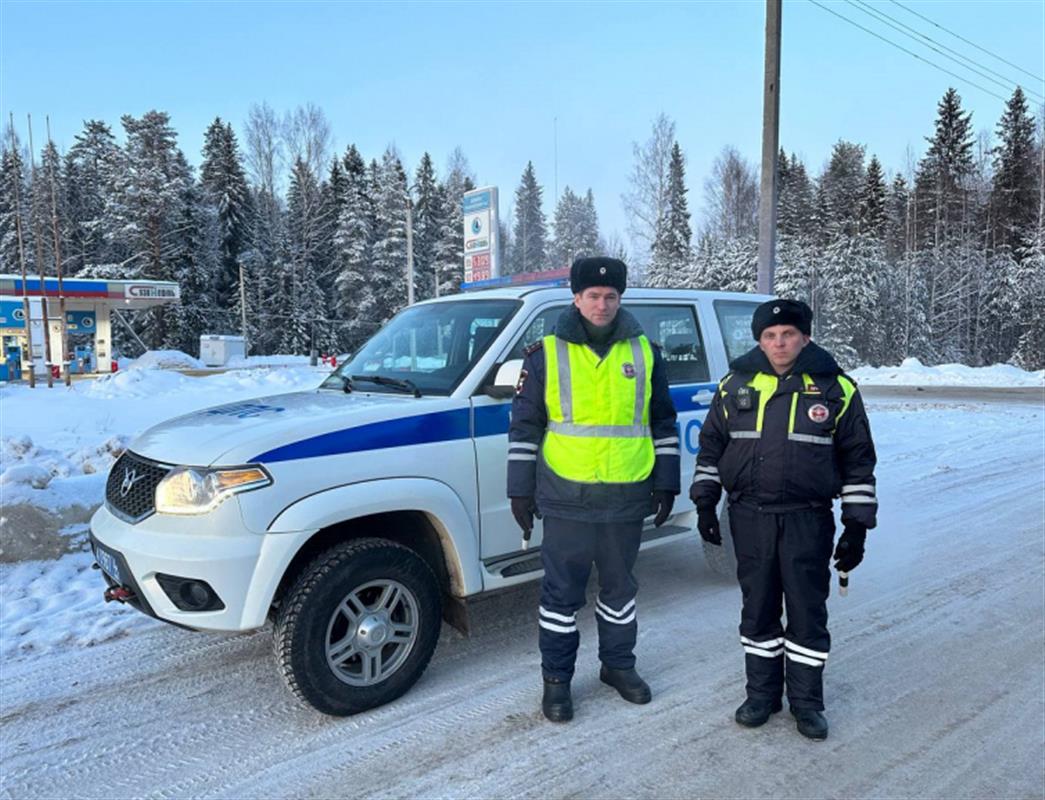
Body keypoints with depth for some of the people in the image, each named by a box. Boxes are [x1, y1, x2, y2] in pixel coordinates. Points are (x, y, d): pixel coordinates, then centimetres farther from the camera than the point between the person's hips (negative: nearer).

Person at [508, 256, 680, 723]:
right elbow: (524, 426, 0)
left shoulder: (644, 352, 5)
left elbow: (663, 423, 12)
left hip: (627, 500, 3)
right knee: (561, 593, 7)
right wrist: (521, 491, -2)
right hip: (566, 500, -2)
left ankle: (618, 664, 36)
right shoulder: (546, 353, -3)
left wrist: (666, 483, 9)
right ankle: (556, 679, 24)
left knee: (620, 587, 17)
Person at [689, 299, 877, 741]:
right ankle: (762, 693, 29)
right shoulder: (736, 384, 3)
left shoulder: (836, 388, -2)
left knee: (808, 612, 8)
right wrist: (705, 502, 5)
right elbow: (710, 446, 10)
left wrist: (857, 526, 0)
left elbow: (858, 461, 2)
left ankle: (806, 701, 26)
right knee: (758, 609, 12)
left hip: (808, 519, -1)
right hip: (750, 517, 2)